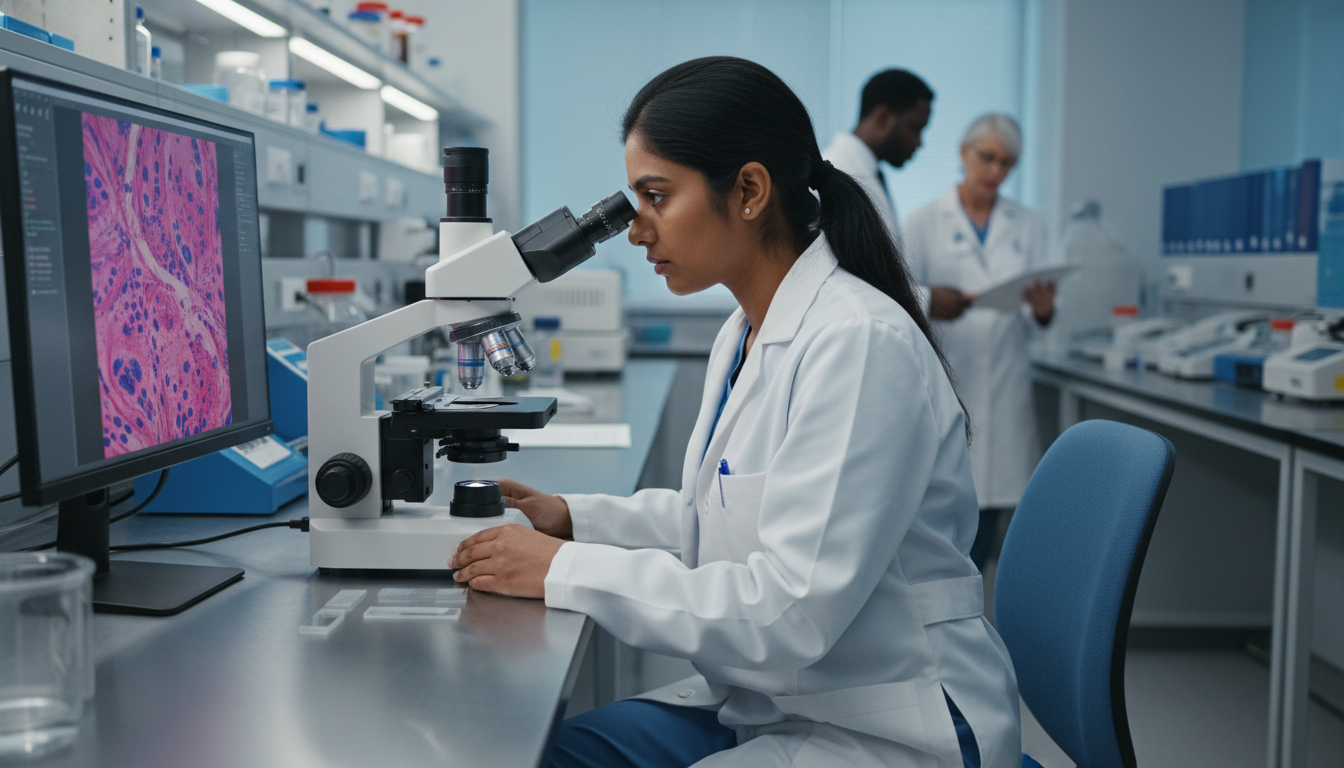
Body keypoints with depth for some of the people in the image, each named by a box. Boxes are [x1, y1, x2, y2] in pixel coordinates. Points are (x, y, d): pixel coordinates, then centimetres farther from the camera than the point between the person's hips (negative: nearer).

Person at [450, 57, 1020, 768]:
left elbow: (793, 612, -27)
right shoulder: (745, 335, 7)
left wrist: (566, 572, -22)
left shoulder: (861, 344, -24)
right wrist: (575, 518, 4)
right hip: (762, 702, 8)